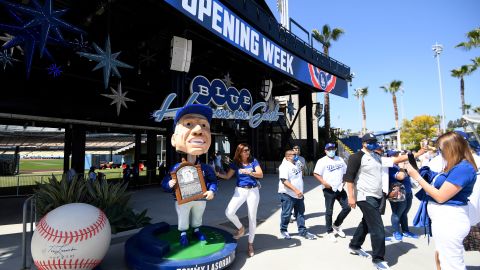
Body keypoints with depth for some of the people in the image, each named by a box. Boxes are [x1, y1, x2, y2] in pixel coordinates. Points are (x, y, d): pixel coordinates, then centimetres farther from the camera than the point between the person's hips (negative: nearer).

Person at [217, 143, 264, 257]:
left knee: (252, 218, 6)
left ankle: (250, 244, 23)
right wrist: (217, 174, -14)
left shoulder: (253, 161, -1)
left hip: (253, 191, -1)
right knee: (229, 212, -15)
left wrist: (249, 172, -25)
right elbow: (227, 176, 2)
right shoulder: (235, 163, 2)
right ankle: (241, 228, 16)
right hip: (240, 191, 1)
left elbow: (261, 175, -10)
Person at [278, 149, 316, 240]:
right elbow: (284, 181, -25)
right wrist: (295, 190, -31)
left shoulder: (296, 165, 13)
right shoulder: (285, 166, -15)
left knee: (300, 213, 11)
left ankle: (303, 231, 21)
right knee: (286, 214, 5)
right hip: (288, 195, -8)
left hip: (298, 195, 8)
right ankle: (283, 230, 24)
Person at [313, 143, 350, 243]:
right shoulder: (322, 161, -8)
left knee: (347, 207, 6)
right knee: (329, 211, 3)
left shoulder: (340, 159, 11)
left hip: (340, 188, 6)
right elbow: (316, 174, -12)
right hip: (329, 190, -6)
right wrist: (324, 182, -21)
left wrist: (343, 181, 6)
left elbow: (345, 172, 20)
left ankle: (336, 225, 27)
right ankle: (330, 232, 19)